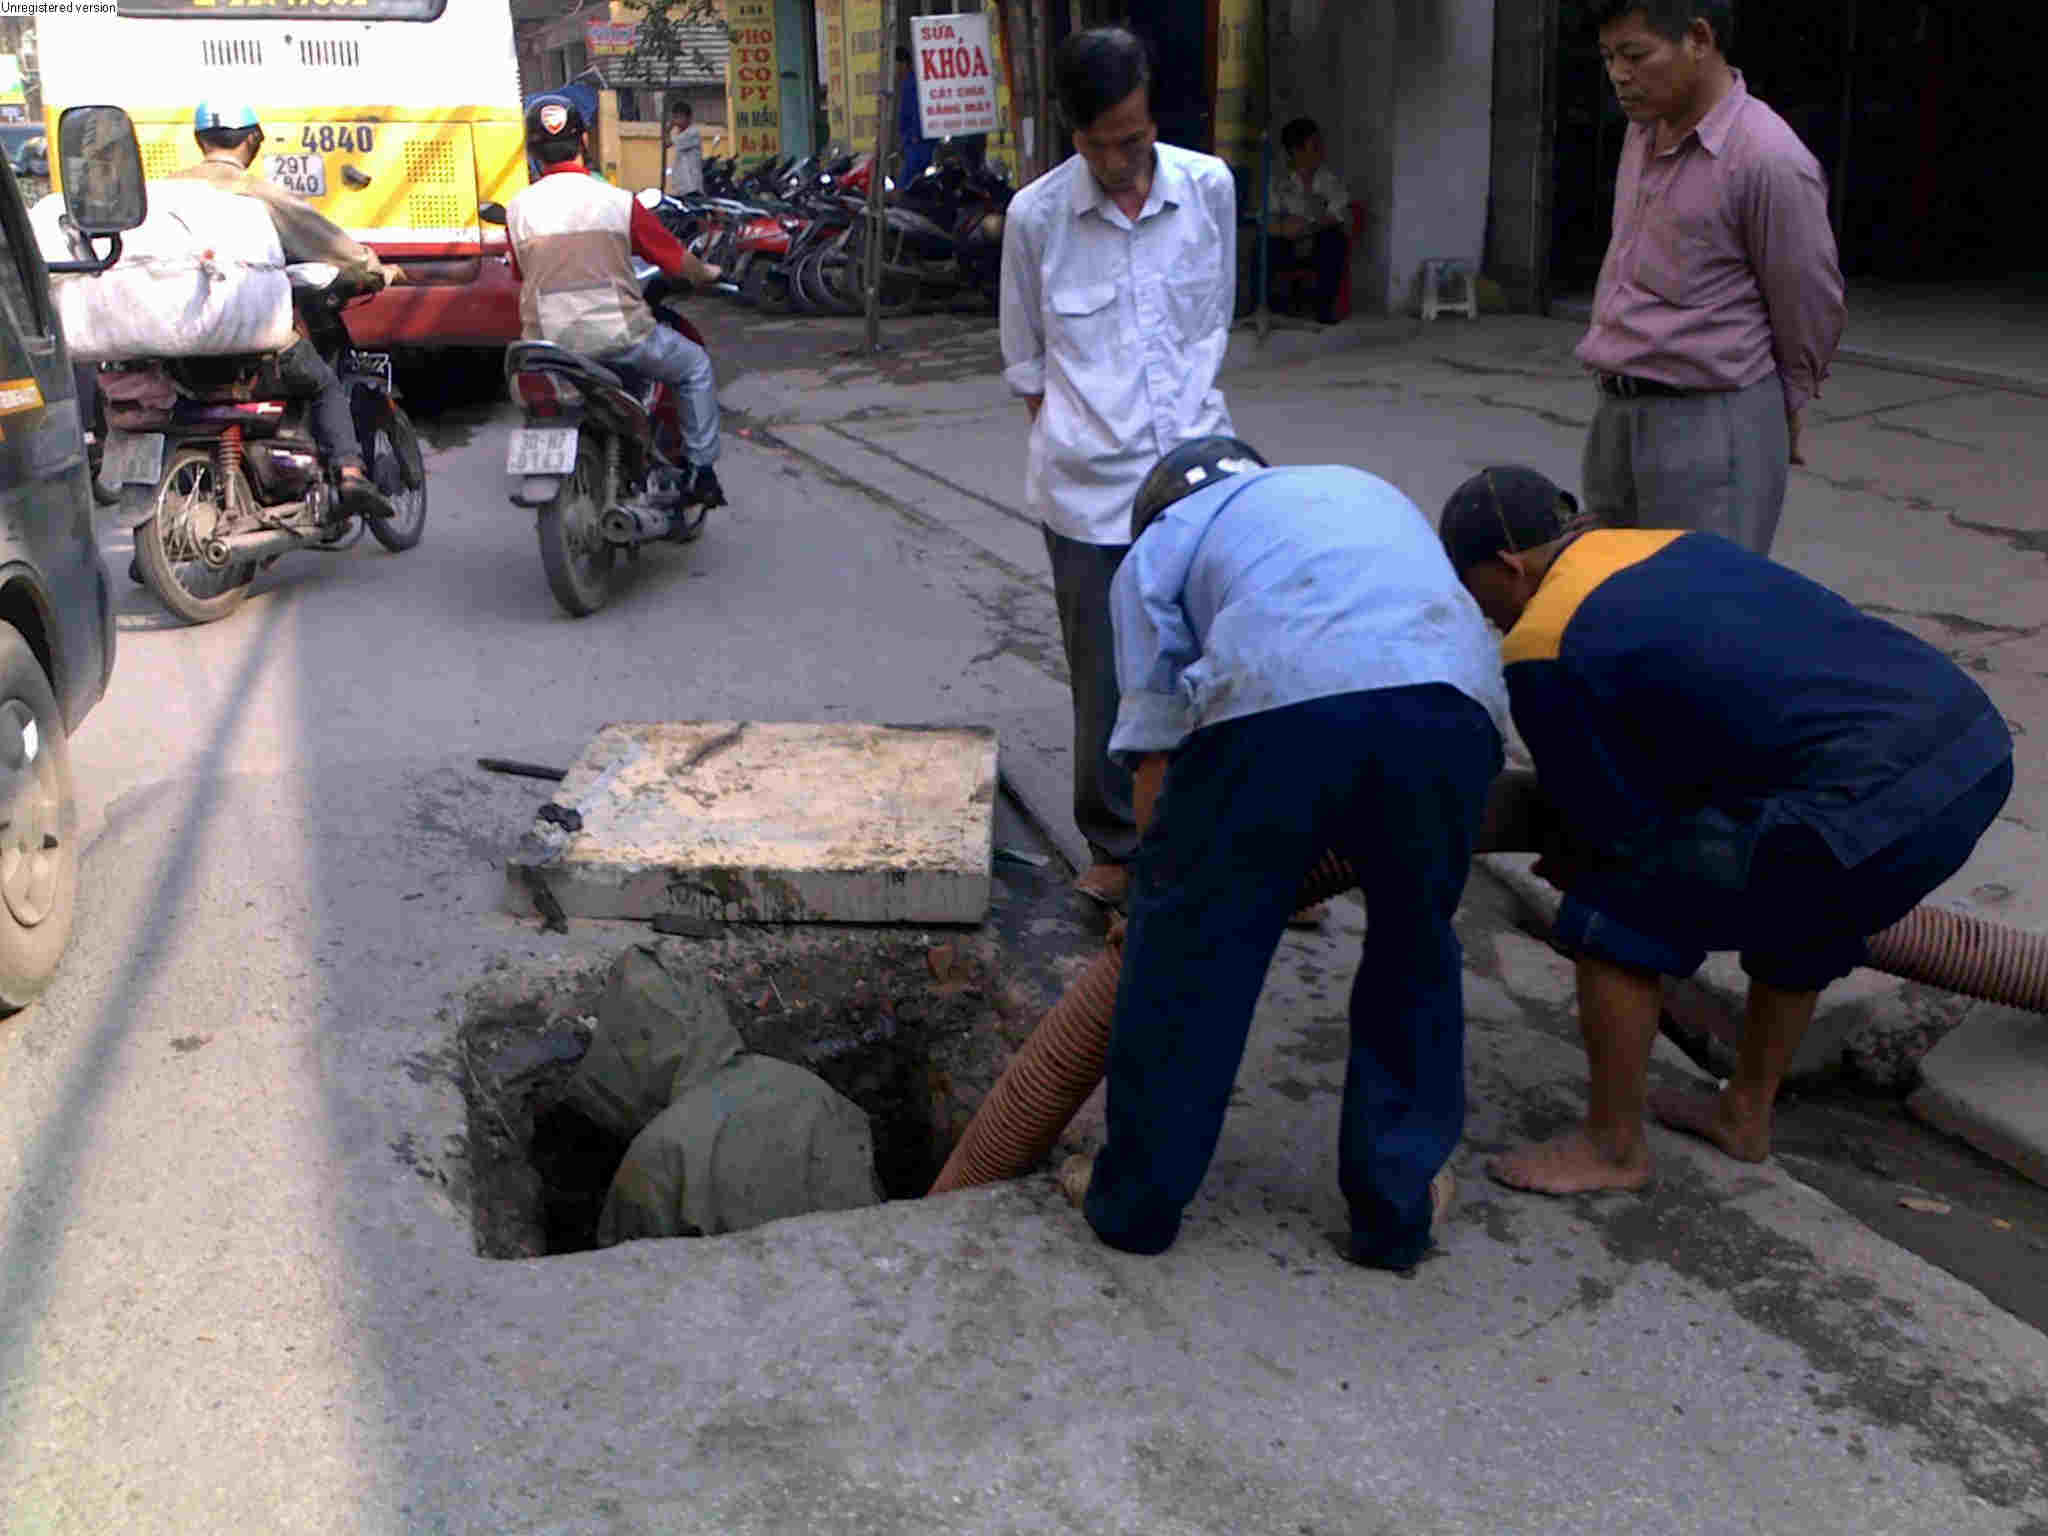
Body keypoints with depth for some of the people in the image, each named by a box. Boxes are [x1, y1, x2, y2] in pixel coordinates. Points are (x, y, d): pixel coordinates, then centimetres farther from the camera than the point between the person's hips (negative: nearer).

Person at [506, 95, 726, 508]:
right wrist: (707, 273, 25)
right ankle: (701, 473, 17)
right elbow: (676, 261, 3)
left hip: (548, 342, 3)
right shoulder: (617, 201, -7)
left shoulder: (518, 209, 0)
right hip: (616, 338, -3)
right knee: (695, 366, 20)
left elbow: (520, 277, 14)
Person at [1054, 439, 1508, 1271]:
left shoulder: (1159, 544, 30)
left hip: (1276, 701, -3)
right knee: (1413, 950, 23)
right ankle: (1398, 1205, 30)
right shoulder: (1365, 489, 44)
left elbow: (1157, 749, 22)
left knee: (1190, 947, 15)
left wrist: (1156, 889, 34)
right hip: (1452, 695, 4)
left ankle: (1138, 1196, 28)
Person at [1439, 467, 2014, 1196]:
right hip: (1974, 746, 9)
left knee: (1617, 915, 7)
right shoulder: (1681, 549, 23)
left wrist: (1578, 872, 27)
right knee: (1796, 895, 34)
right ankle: (1746, 1113, 43)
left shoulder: (1539, 651, -2)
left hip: (1873, 807, -9)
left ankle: (1612, 1145, 21)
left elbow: (1618, 827, 3)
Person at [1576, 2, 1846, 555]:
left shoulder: (1769, 159, -17)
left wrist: (1780, 407, 8)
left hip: (1709, 427, -8)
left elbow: (1810, 311, -7)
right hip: (1617, 416, 8)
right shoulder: (1645, 132, 8)